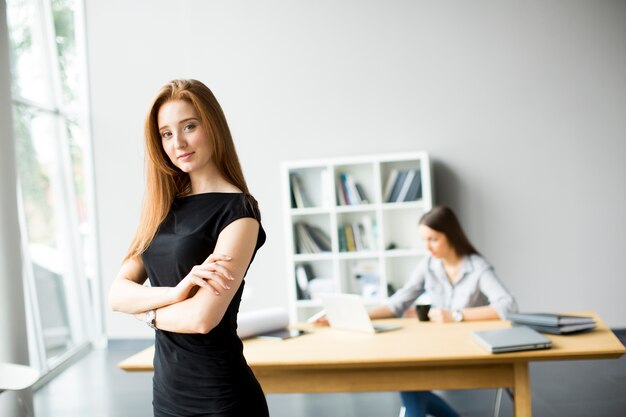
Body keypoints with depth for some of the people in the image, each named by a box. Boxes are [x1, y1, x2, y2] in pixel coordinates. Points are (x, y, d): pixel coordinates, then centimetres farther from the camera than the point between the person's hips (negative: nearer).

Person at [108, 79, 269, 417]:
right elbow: (117, 294, -1)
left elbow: (202, 318, -22)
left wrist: (146, 311, -4)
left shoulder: (237, 210, -14)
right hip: (165, 389, 6)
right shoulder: (165, 208, 6)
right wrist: (174, 292, -19)